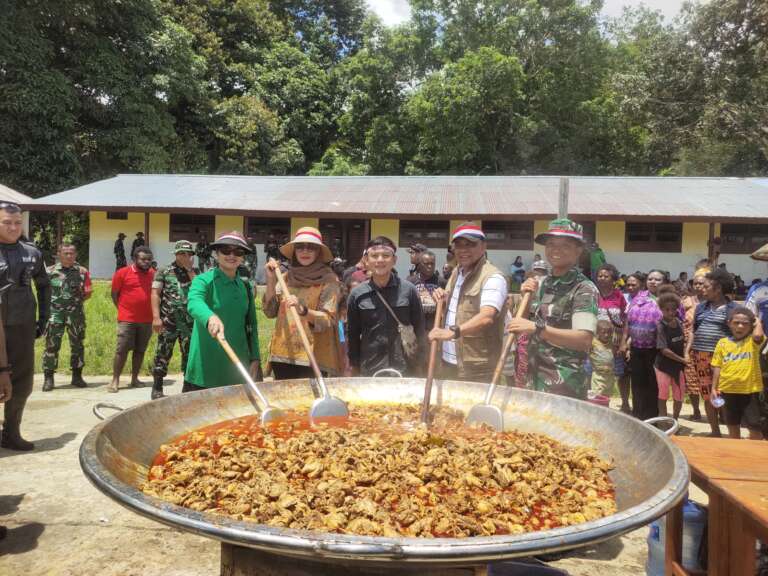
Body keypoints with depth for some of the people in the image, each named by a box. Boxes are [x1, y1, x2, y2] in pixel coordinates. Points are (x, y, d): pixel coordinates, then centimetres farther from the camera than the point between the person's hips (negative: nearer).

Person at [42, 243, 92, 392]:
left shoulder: (82, 271, 3)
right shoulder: (50, 271, 4)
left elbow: (88, 293, 5)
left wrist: (77, 300, -6)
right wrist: (52, 302, 0)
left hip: (76, 313, 1)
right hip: (55, 313, 0)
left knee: (77, 344, 6)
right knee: (51, 345, -2)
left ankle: (77, 376, 17)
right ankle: (48, 378, 6)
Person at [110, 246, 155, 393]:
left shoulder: (153, 274, 7)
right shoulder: (123, 273, -3)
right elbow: (114, 294, 3)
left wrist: (153, 313, 9)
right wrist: (122, 310, 1)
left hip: (146, 320, 4)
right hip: (127, 320, -4)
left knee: (140, 350, 10)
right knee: (121, 350, -3)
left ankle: (134, 379, 19)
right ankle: (115, 380, 3)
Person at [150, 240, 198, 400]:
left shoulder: (195, 272, 12)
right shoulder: (164, 272, 3)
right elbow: (155, 294, -4)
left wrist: (189, 270, -6)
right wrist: (156, 317, -14)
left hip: (190, 321, 3)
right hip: (168, 321, -3)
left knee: (190, 355, 7)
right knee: (162, 355, 1)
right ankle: (157, 389, 11)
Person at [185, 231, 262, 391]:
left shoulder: (245, 287, 10)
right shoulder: (203, 280, -6)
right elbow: (194, 302, -27)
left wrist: (255, 359, 6)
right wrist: (211, 317, -48)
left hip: (237, 366, 5)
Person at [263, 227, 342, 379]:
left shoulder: (329, 280, -6)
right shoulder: (286, 277, 8)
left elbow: (328, 320, -14)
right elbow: (270, 312, 1)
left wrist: (302, 310, -30)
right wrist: (271, 280, -9)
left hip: (313, 357, -4)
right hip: (282, 354, 4)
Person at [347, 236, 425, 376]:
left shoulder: (408, 290, -5)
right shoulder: (357, 294, -2)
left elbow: (419, 328, 1)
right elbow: (353, 334, 6)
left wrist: (417, 362, 2)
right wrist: (354, 365, 7)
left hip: (404, 369, -1)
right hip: (369, 370, 1)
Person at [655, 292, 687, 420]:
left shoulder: (679, 323, 1)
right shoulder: (661, 327, -15)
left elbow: (682, 342, 14)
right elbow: (664, 350, -18)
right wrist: (682, 359, -13)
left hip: (678, 366, 5)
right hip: (663, 366, -5)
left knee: (679, 398, 11)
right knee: (663, 397, 3)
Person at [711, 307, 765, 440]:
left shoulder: (753, 341, -2)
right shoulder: (722, 343, 3)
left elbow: (758, 335, -29)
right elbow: (717, 367, 6)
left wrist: (758, 322, -9)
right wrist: (714, 388, 4)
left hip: (750, 390, -3)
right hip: (728, 390, 3)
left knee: (754, 427, 1)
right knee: (733, 426, 16)